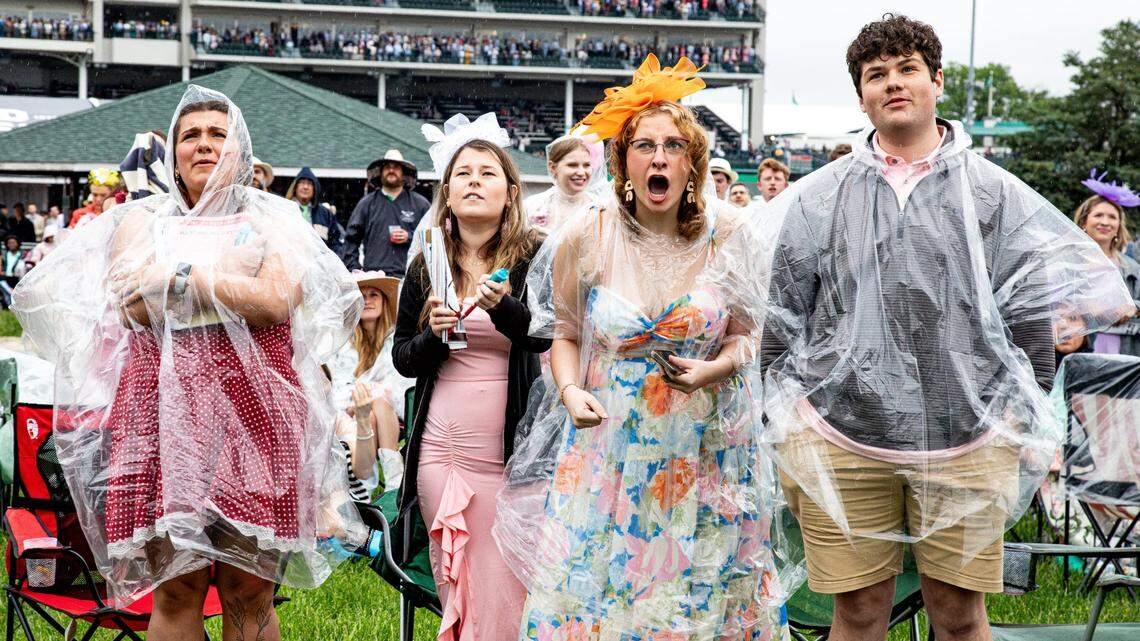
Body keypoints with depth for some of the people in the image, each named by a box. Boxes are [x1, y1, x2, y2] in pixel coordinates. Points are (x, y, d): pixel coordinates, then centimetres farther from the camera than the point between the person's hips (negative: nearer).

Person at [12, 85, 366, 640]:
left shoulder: (273, 220, 13)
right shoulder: (141, 221, 16)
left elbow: (278, 303, -6)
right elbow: (131, 307, -2)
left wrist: (181, 277, -4)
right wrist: (235, 275, -4)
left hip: (255, 408, -1)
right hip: (164, 408, 1)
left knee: (250, 593, 0)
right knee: (174, 590, -1)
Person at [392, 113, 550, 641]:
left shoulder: (536, 257, -1)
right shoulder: (428, 265, 9)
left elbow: (556, 335, -14)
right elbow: (402, 358, 14)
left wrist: (504, 307, -30)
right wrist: (434, 335, -7)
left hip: (508, 453, -3)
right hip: (440, 448, 4)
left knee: (502, 598, -4)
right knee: (452, 590, 9)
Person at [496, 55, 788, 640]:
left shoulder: (728, 237, -3)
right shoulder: (586, 240, -3)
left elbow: (746, 332, 8)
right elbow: (566, 333, 8)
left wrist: (714, 369, -13)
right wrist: (570, 390, -11)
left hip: (705, 452, 0)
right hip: (610, 444, 0)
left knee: (701, 594, 7)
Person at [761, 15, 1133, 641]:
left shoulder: (995, 192, 6)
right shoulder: (819, 197, 6)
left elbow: (1029, 318, 8)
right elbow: (781, 320, 9)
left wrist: (1026, 424, 6)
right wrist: (788, 434, 6)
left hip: (968, 444, 0)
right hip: (841, 440, 0)